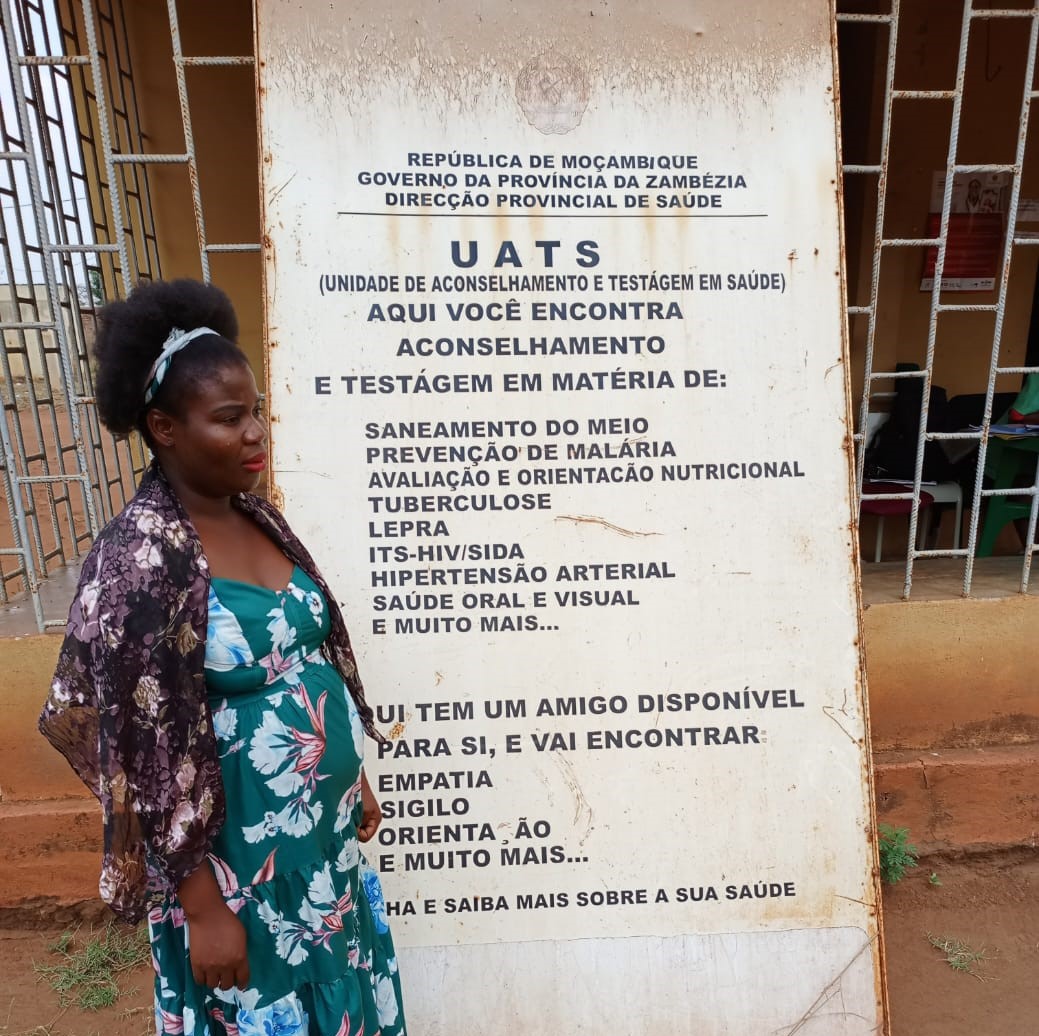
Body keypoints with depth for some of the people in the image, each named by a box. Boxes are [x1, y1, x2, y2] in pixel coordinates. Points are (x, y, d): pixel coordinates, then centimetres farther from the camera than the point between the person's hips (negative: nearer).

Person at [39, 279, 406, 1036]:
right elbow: (149, 753, -20)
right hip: (235, 850, -6)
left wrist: (357, 780, 12)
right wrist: (203, 906, -14)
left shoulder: (257, 516, 0)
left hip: (323, 825, 7)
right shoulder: (140, 557, -22)